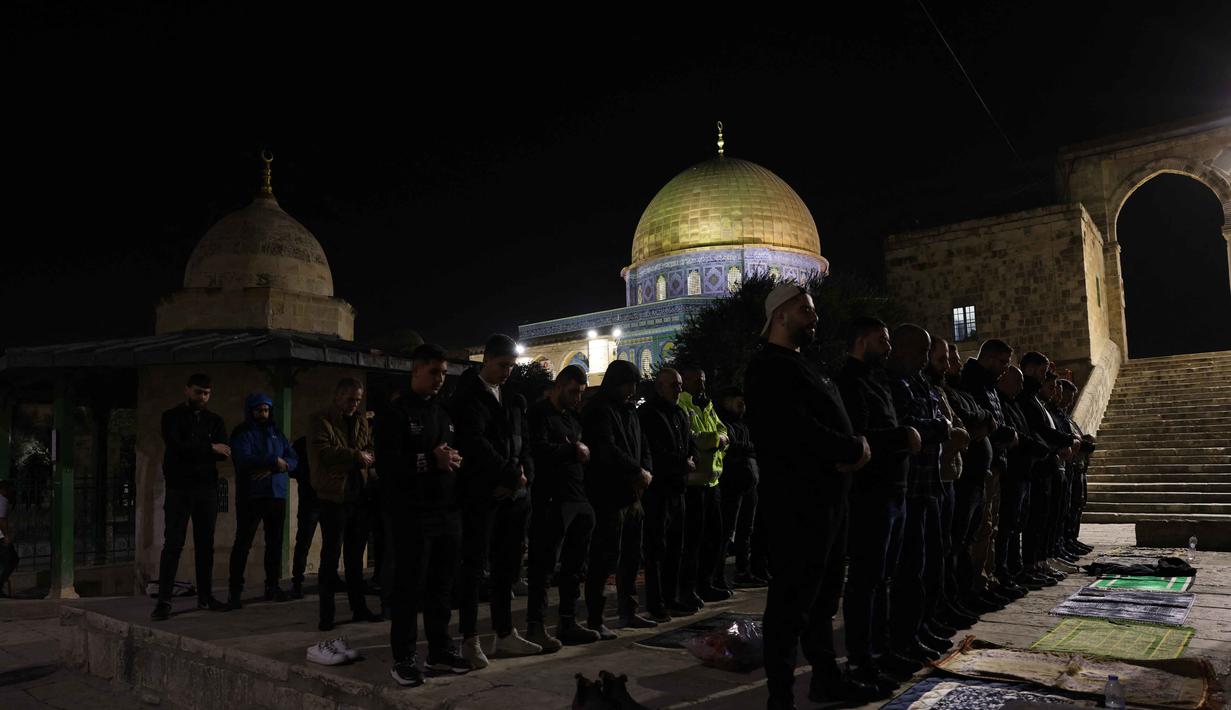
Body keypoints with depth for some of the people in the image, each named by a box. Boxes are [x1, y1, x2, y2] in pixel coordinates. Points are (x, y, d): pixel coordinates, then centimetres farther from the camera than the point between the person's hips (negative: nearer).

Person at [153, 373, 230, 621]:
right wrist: (209, 447, -13)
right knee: (173, 545, -5)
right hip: (179, 489, -4)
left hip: (207, 489, 4)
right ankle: (164, 601, -1)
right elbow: (176, 446, -15)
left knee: (205, 545, 7)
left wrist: (192, 450, -16)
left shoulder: (214, 420, 12)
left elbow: (224, 452, 0)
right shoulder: (172, 416, 2)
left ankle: (205, 597, 15)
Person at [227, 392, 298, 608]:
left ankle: (272, 586, 19)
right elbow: (244, 460, -17)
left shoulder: (276, 432, 14)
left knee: (275, 543, 9)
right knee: (243, 543, -4)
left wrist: (271, 468, -12)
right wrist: (275, 461, -16)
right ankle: (235, 591, 1)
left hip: (277, 495, 5)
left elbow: (293, 459, 4)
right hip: (250, 496, -5)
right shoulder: (242, 433, 0)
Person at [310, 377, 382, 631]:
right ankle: (326, 614, 6)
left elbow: (372, 449, 16)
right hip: (334, 496, -6)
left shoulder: (361, 422, 14)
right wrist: (355, 455, -16)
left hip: (359, 496, 6)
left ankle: (359, 608, 22)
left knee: (356, 556, 14)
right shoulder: (321, 420, -3)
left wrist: (369, 458, -7)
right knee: (331, 555, -1)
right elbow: (322, 451, -17)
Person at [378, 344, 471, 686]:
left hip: (448, 510, 6)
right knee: (409, 586, -2)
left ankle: (440, 650, 21)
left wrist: (456, 460, -1)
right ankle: (404, 657, 7)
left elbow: (459, 453, 22)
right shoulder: (397, 413, -2)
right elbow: (388, 461, -14)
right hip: (412, 513, -6)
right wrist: (431, 460, -18)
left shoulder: (445, 413, 18)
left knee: (442, 585, 10)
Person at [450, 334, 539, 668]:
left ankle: (505, 635, 19)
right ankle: (470, 640, 7)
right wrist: (513, 474, -13)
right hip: (481, 493, -6)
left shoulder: (513, 400, 17)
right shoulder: (468, 396, -4)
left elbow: (522, 443, 16)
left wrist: (523, 476, -3)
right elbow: (475, 443, -15)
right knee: (474, 566, -1)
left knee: (507, 566, 11)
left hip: (513, 494, 7)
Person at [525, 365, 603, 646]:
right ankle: (536, 625, 5)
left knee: (575, 564, 13)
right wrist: (573, 449, -9)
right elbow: (540, 449, -20)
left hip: (578, 499, 9)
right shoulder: (540, 412, -6)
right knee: (544, 564, -3)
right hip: (552, 500, -9)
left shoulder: (573, 416, 21)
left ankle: (568, 622, 23)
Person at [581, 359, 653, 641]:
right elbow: (608, 451, -22)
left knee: (632, 556, 18)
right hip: (608, 497, -9)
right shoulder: (598, 411, -11)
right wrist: (638, 472, -15)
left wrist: (646, 471, -2)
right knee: (604, 559, -7)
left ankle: (628, 610, 33)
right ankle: (595, 620, 0)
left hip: (632, 494, 9)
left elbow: (642, 446, 17)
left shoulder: (629, 410, 17)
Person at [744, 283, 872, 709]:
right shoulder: (769, 368, -13)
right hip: (797, 501, -10)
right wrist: (855, 449, -12)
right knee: (792, 597, -3)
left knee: (823, 594, 19)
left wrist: (853, 450, -5)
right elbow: (798, 431, -25)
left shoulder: (801, 366, 19)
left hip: (826, 496, 10)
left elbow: (831, 421, 17)